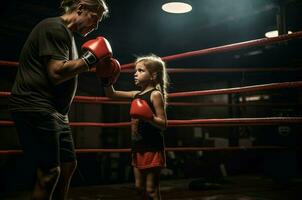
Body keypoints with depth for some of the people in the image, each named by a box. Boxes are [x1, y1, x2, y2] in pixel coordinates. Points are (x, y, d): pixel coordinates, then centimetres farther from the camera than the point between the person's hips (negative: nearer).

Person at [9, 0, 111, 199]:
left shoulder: (66, 33, 21)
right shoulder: (55, 28, -11)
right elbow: (57, 73, -21)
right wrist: (89, 59, -12)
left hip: (55, 112, 10)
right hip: (36, 108, -10)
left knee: (68, 165, 11)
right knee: (50, 171, -7)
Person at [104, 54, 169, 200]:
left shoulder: (155, 94, -11)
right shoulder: (137, 95, 11)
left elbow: (163, 124, -16)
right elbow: (112, 94, 11)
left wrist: (148, 117, -33)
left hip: (152, 148, -8)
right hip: (138, 147, 8)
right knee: (139, 187, 15)